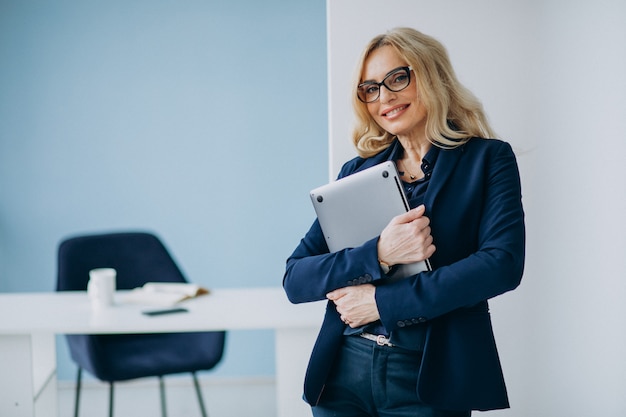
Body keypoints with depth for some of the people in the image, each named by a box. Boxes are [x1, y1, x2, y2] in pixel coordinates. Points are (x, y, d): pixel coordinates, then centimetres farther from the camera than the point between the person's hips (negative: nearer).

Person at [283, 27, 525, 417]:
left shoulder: (487, 158, 0)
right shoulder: (357, 172, 8)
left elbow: (502, 264, -14)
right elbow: (295, 280, 1)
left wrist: (382, 301, -14)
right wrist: (378, 255, -17)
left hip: (429, 376, -2)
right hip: (344, 371, 3)